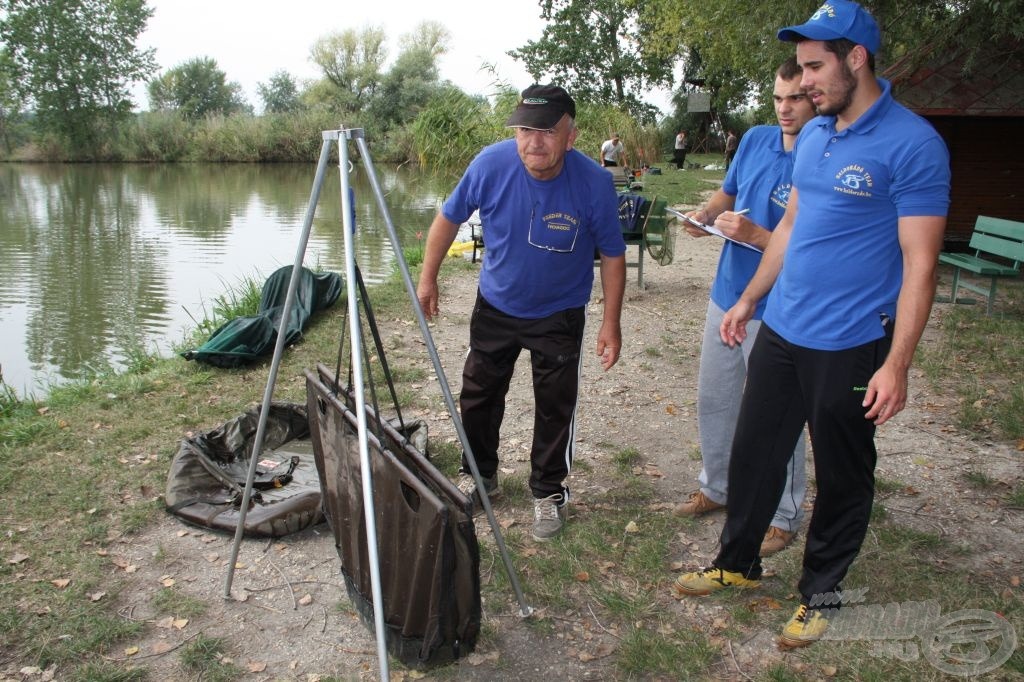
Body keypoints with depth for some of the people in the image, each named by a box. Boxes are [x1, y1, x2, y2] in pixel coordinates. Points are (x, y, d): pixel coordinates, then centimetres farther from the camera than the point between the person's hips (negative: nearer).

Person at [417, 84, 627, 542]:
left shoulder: (594, 183, -23)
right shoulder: (491, 164, -20)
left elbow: (612, 255, -9)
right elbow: (449, 218, -3)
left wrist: (611, 323, -11)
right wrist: (428, 277, 0)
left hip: (559, 317, -2)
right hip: (495, 306, 2)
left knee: (555, 409, 4)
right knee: (478, 395, 13)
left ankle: (548, 492, 27)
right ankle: (478, 475, 37)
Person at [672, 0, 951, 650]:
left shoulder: (912, 144, -14)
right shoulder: (814, 135, 9)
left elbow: (920, 263, -16)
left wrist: (897, 364, -19)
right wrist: (749, 299, 19)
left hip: (849, 347, -7)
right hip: (781, 331, 7)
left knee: (843, 477, 11)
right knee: (754, 452, 16)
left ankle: (821, 592, 30)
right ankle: (738, 563, 35)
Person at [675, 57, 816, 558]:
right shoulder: (755, 139, 3)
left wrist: (754, 235, -29)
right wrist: (705, 216, -4)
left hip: (776, 311, -7)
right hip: (726, 295, 7)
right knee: (713, 400, 18)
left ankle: (784, 516, 25)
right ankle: (717, 487, 39)